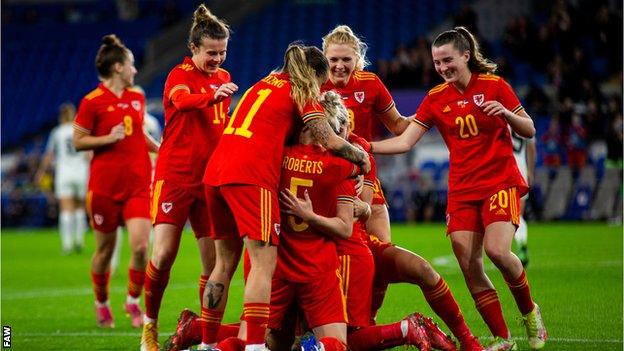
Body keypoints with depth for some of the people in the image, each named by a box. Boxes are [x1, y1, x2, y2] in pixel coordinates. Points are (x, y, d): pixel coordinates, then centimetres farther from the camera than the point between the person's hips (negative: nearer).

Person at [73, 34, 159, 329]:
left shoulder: (137, 98, 11)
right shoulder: (92, 102, -6)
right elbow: (78, 141, -4)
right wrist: (108, 138, -17)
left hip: (138, 185, 4)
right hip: (105, 186, -4)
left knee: (140, 246, -10)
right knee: (105, 249, 7)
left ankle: (133, 301, 10)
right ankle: (101, 303, 28)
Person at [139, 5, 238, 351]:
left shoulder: (223, 78, 12)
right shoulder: (180, 75, -7)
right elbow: (183, 100, -33)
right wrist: (212, 95, -52)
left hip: (210, 178, 5)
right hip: (175, 176, -5)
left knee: (215, 262, -2)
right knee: (164, 254, -14)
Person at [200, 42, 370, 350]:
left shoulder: (266, 83, 27)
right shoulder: (301, 93, 5)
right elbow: (330, 141, -3)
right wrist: (361, 157, 14)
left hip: (216, 169, 8)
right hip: (250, 174, -8)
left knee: (225, 262, 15)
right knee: (264, 264, -9)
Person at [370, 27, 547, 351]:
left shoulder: (494, 85, -3)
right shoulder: (436, 99, 4)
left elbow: (529, 131, -1)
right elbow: (404, 142, -1)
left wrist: (505, 113, -20)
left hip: (501, 181, -4)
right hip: (462, 190, 4)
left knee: (497, 250, -24)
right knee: (469, 267, -6)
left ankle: (529, 311, 3)